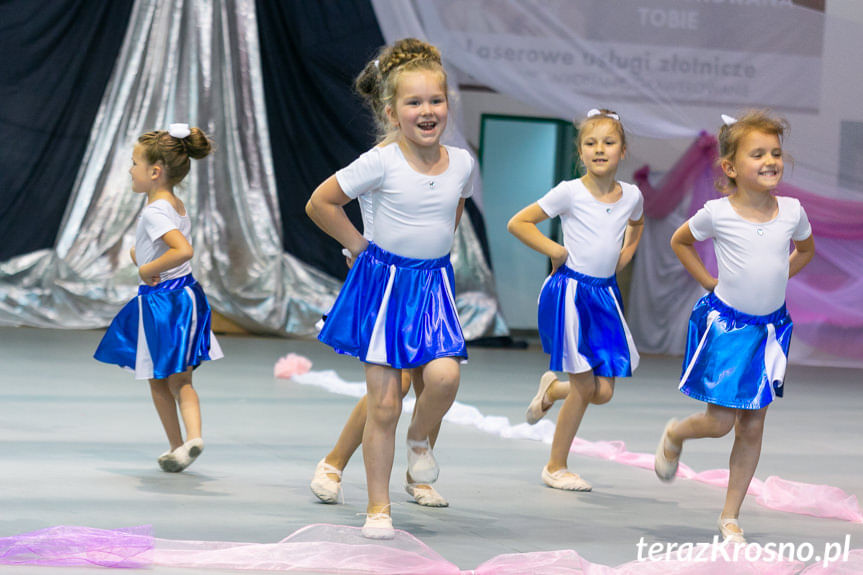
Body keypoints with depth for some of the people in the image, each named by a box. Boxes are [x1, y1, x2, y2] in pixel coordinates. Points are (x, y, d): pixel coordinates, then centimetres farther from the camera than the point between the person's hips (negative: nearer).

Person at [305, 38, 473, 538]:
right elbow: (319, 203, -6)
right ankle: (378, 506, 12)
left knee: (444, 375, -22)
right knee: (383, 403, -1)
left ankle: (420, 437, 12)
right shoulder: (381, 162, -14)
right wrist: (357, 244, -2)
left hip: (434, 283, 3)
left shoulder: (462, 162, -1)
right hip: (384, 283, -3)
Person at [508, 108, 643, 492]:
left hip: (605, 294, 5)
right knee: (585, 388, -4)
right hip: (570, 291, -5)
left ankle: (552, 388, 34)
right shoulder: (570, 192, -10)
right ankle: (556, 467, 14)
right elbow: (517, 223, -7)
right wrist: (556, 251, -9)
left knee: (604, 392, 1)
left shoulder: (631, 195, 4)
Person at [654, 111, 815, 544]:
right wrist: (711, 284, 2)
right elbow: (679, 241, 7)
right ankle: (674, 434, 32)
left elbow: (805, 250, 18)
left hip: (769, 326, 3)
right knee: (720, 422, -4)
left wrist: (772, 282, 7)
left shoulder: (792, 211, -4)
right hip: (725, 324, -3)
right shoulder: (717, 214, -12)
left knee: (752, 427, 7)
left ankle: (730, 516, 17)